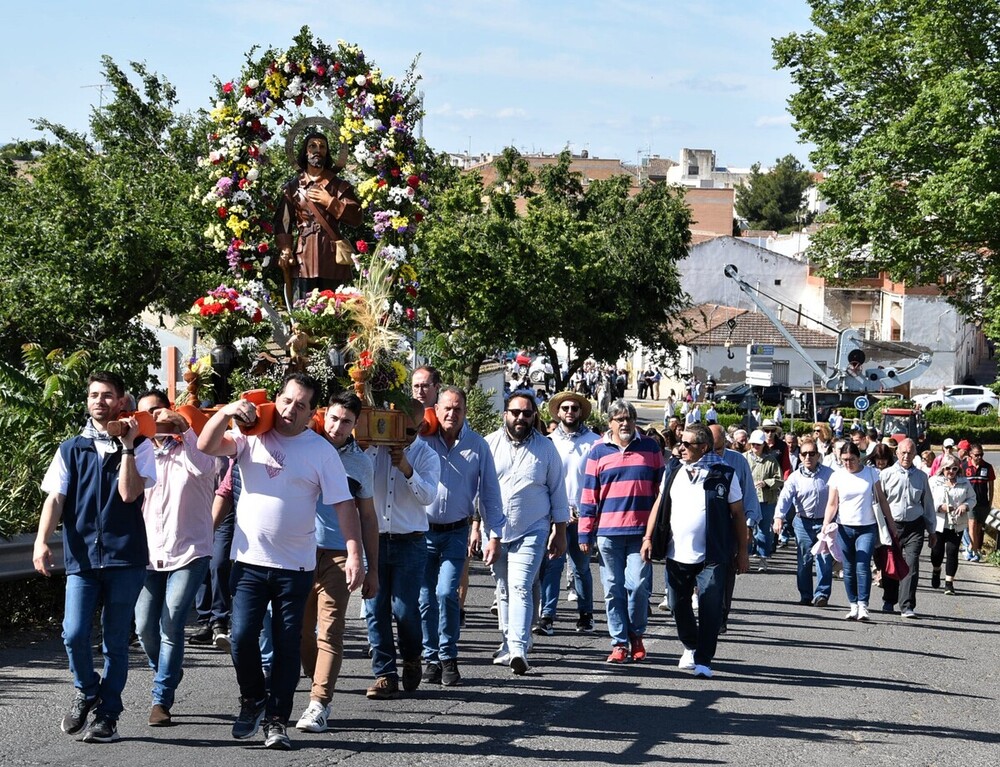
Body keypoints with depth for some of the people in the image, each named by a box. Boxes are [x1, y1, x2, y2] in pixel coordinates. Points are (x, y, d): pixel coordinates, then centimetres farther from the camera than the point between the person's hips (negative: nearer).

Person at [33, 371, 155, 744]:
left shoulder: (138, 447, 4)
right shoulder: (71, 449, 10)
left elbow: (129, 493, -10)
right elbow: (54, 498, 4)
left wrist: (127, 445, -11)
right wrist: (41, 541, -9)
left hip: (124, 556, -1)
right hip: (81, 557, 1)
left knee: (115, 641, 3)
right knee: (74, 634, -11)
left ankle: (107, 716, 14)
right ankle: (86, 691, 17)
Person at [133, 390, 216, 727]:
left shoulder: (191, 447, -1)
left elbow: (203, 466, -25)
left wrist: (182, 427, -27)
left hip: (189, 553, -4)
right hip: (150, 554, 4)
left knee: (171, 627, -10)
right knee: (145, 627, 1)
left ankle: (161, 699, -1)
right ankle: (166, 673, 30)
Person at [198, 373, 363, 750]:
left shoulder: (321, 451, -2)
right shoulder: (251, 437, 3)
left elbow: (344, 505, -5)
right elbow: (206, 446, -7)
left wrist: (354, 555, -14)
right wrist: (225, 412, -22)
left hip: (295, 566, -1)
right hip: (249, 561, 1)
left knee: (287, 646, 5)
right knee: (241, 637, -7)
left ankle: (276, 720, 16)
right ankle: (253, 699, 19)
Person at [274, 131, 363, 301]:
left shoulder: (339, 186, 11)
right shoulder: (293, 187, 11)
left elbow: (356, 217, 3)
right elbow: (282, 221, 8)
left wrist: (330, 202, -6)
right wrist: (285, 251, -5)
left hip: (332, 256, 0)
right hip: (305, 256, 0)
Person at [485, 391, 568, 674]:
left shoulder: (546, 448, 3)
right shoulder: (489, 445, 5)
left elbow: (557, 492, 8)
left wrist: (560, 532, 6)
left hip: (531, 531, -3)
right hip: (494, 531, 3)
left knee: (520, 588, -16)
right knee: (504, 591, 11)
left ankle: (518, 650, -24)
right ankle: (508, 645, 22)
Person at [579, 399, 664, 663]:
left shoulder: (650, 448, 9)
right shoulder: (598, 451, 7)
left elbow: (661, 490, 13)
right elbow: (588, 494, 8)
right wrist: (585, 533, 4)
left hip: (641, 532, -1)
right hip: (608, 532, 1)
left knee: (637, 585, -8)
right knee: (613, 590, 3)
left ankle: (637, 636, 13)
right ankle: (619, 643, 10)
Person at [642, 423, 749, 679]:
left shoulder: (724, 475, -4)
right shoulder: (673, 473, 7)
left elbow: (738, 514, 0)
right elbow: (659, 505, 13)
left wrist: (742, 552, 0)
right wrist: (648, 538, 5)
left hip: (712, 558, -4)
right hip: (676, 555, 4)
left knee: (710, 609, -6)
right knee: (679, 606, 13)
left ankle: (703, 660, 2)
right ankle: (691, 647, 34)